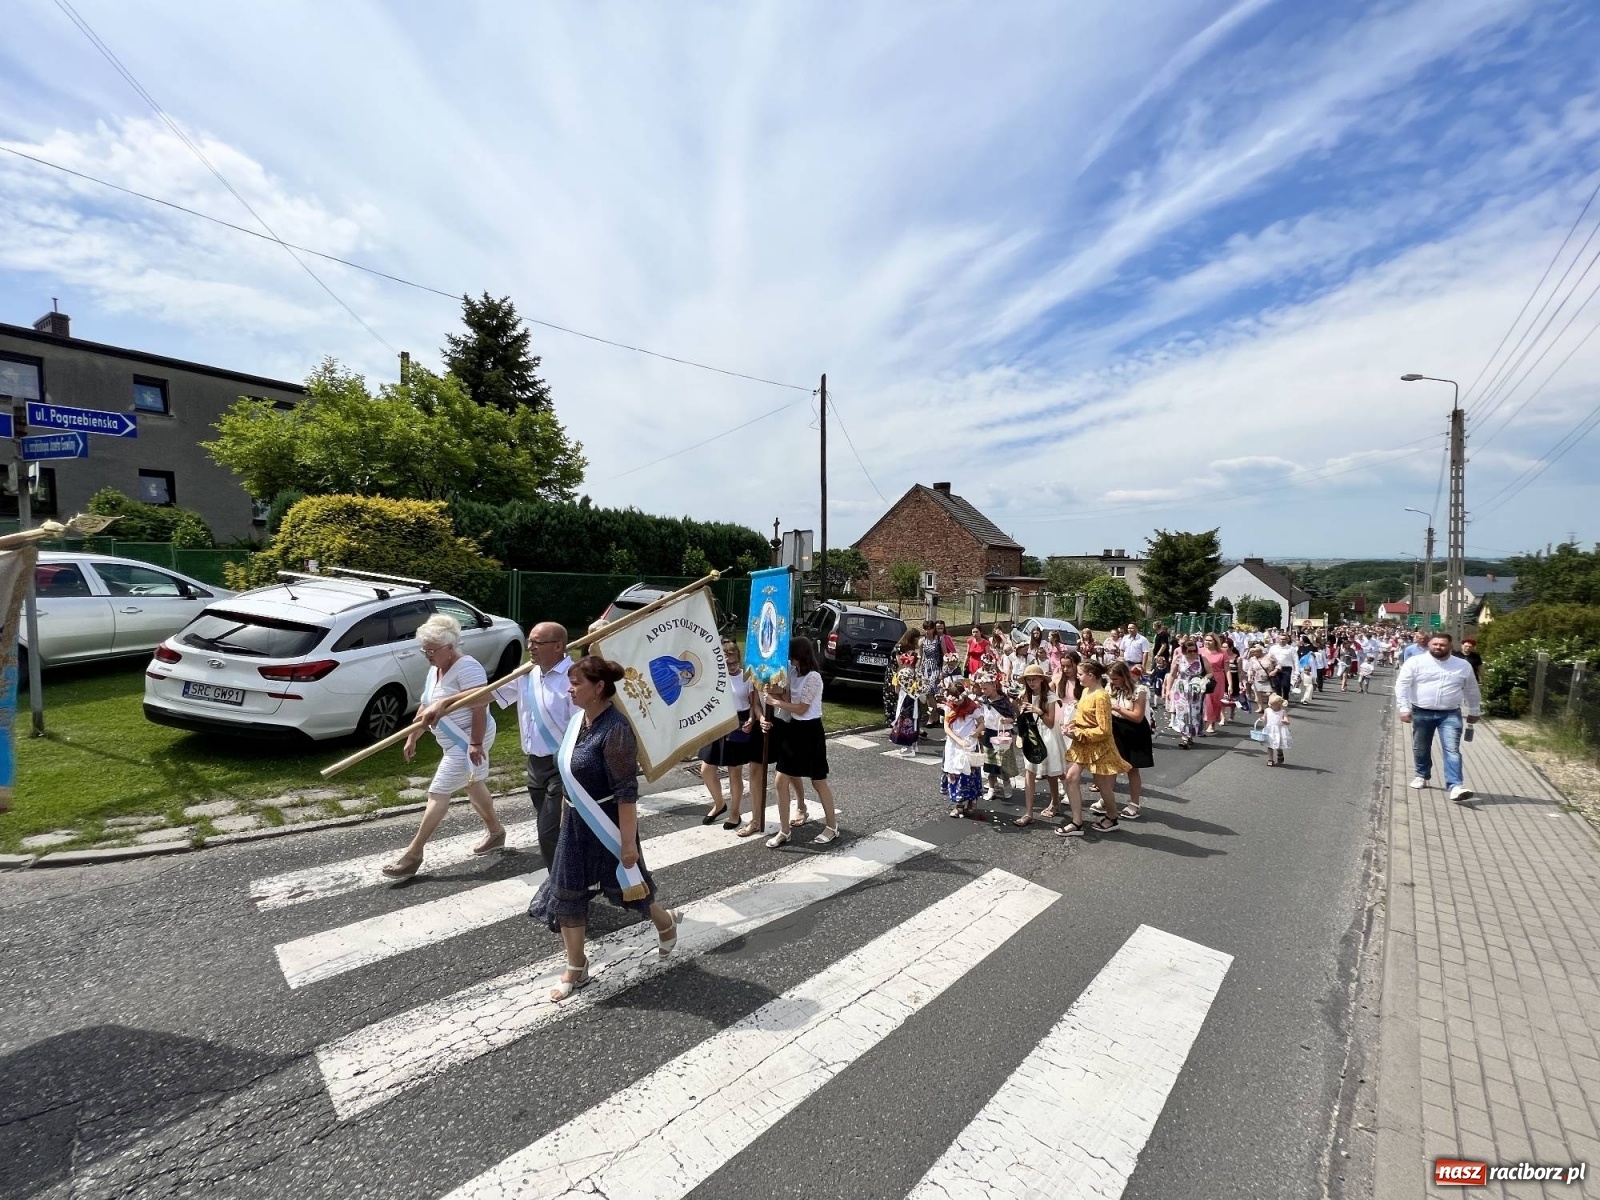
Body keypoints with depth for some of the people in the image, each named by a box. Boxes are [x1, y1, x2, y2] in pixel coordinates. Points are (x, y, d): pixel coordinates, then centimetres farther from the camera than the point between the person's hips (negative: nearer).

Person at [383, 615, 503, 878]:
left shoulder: (466, 667, -22)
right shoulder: (435, 669, 9)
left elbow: (480, 707, -27)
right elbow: (425, 707, 17)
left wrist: (475, 744, -29)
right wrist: (411, 738, 16)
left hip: (468, 741, -10)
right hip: (456, 741, 10)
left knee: (438, 793, -6)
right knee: (475, 786, 19)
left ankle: (413, 855, 2)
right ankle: (496, 832, 33)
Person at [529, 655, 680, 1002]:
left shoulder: (615, 729, -27)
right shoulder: (578, 719, -1)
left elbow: (627, 791, -25)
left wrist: (629, 843, -23)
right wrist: (566, 816, 19)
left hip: (607, 825, -7)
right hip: (576, 824, 8)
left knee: (625, 886, 14)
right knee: (565, 894, 12)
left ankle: (666, 923, 44)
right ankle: (576, 968, 32)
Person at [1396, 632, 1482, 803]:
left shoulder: (1463, 666, 4)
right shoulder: (1415, 662, -6)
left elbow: (1472, 690, 17)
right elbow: (1402, 685, -8)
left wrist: (1474, 712, 21)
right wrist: (1404, 708, -14)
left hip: (1450, 714, 1)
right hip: (1421, 713, 0)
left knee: (1452, 750, -10)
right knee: (1421, 748, 12)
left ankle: (1456, 786, -14)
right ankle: (1422, 776, 31)